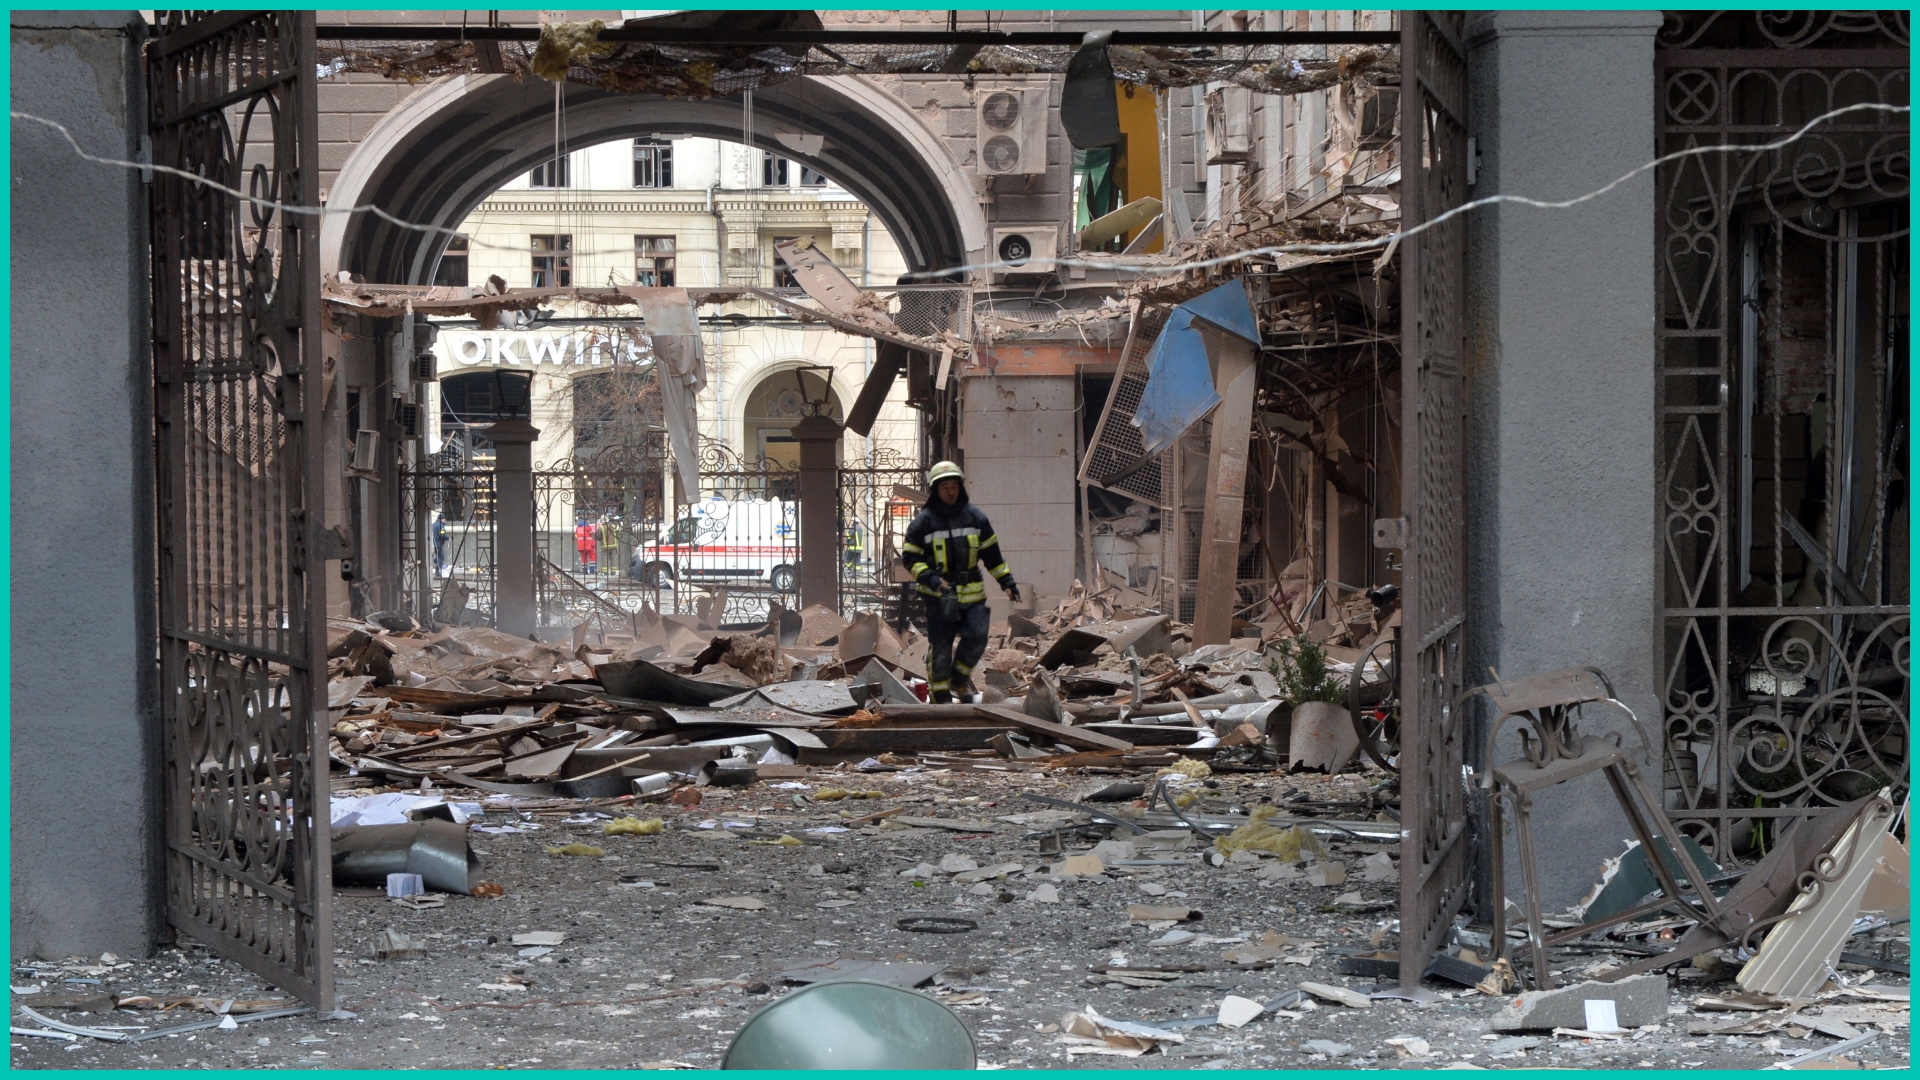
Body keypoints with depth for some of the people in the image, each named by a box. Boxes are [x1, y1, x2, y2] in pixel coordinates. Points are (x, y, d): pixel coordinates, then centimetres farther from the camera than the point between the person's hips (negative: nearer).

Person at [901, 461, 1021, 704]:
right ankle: (941, 695, 8)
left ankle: (960, 677, 14)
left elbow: (992, 553, 16)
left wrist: (1007, 582, 14)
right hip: (938, 595, -3)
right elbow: (909, 556, 0)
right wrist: (930, 578, -14)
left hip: (971, 592, 3)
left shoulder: (975, 517, 8)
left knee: (977, 636, -11)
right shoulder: (924, 521, -1)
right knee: (940, 646, -3)